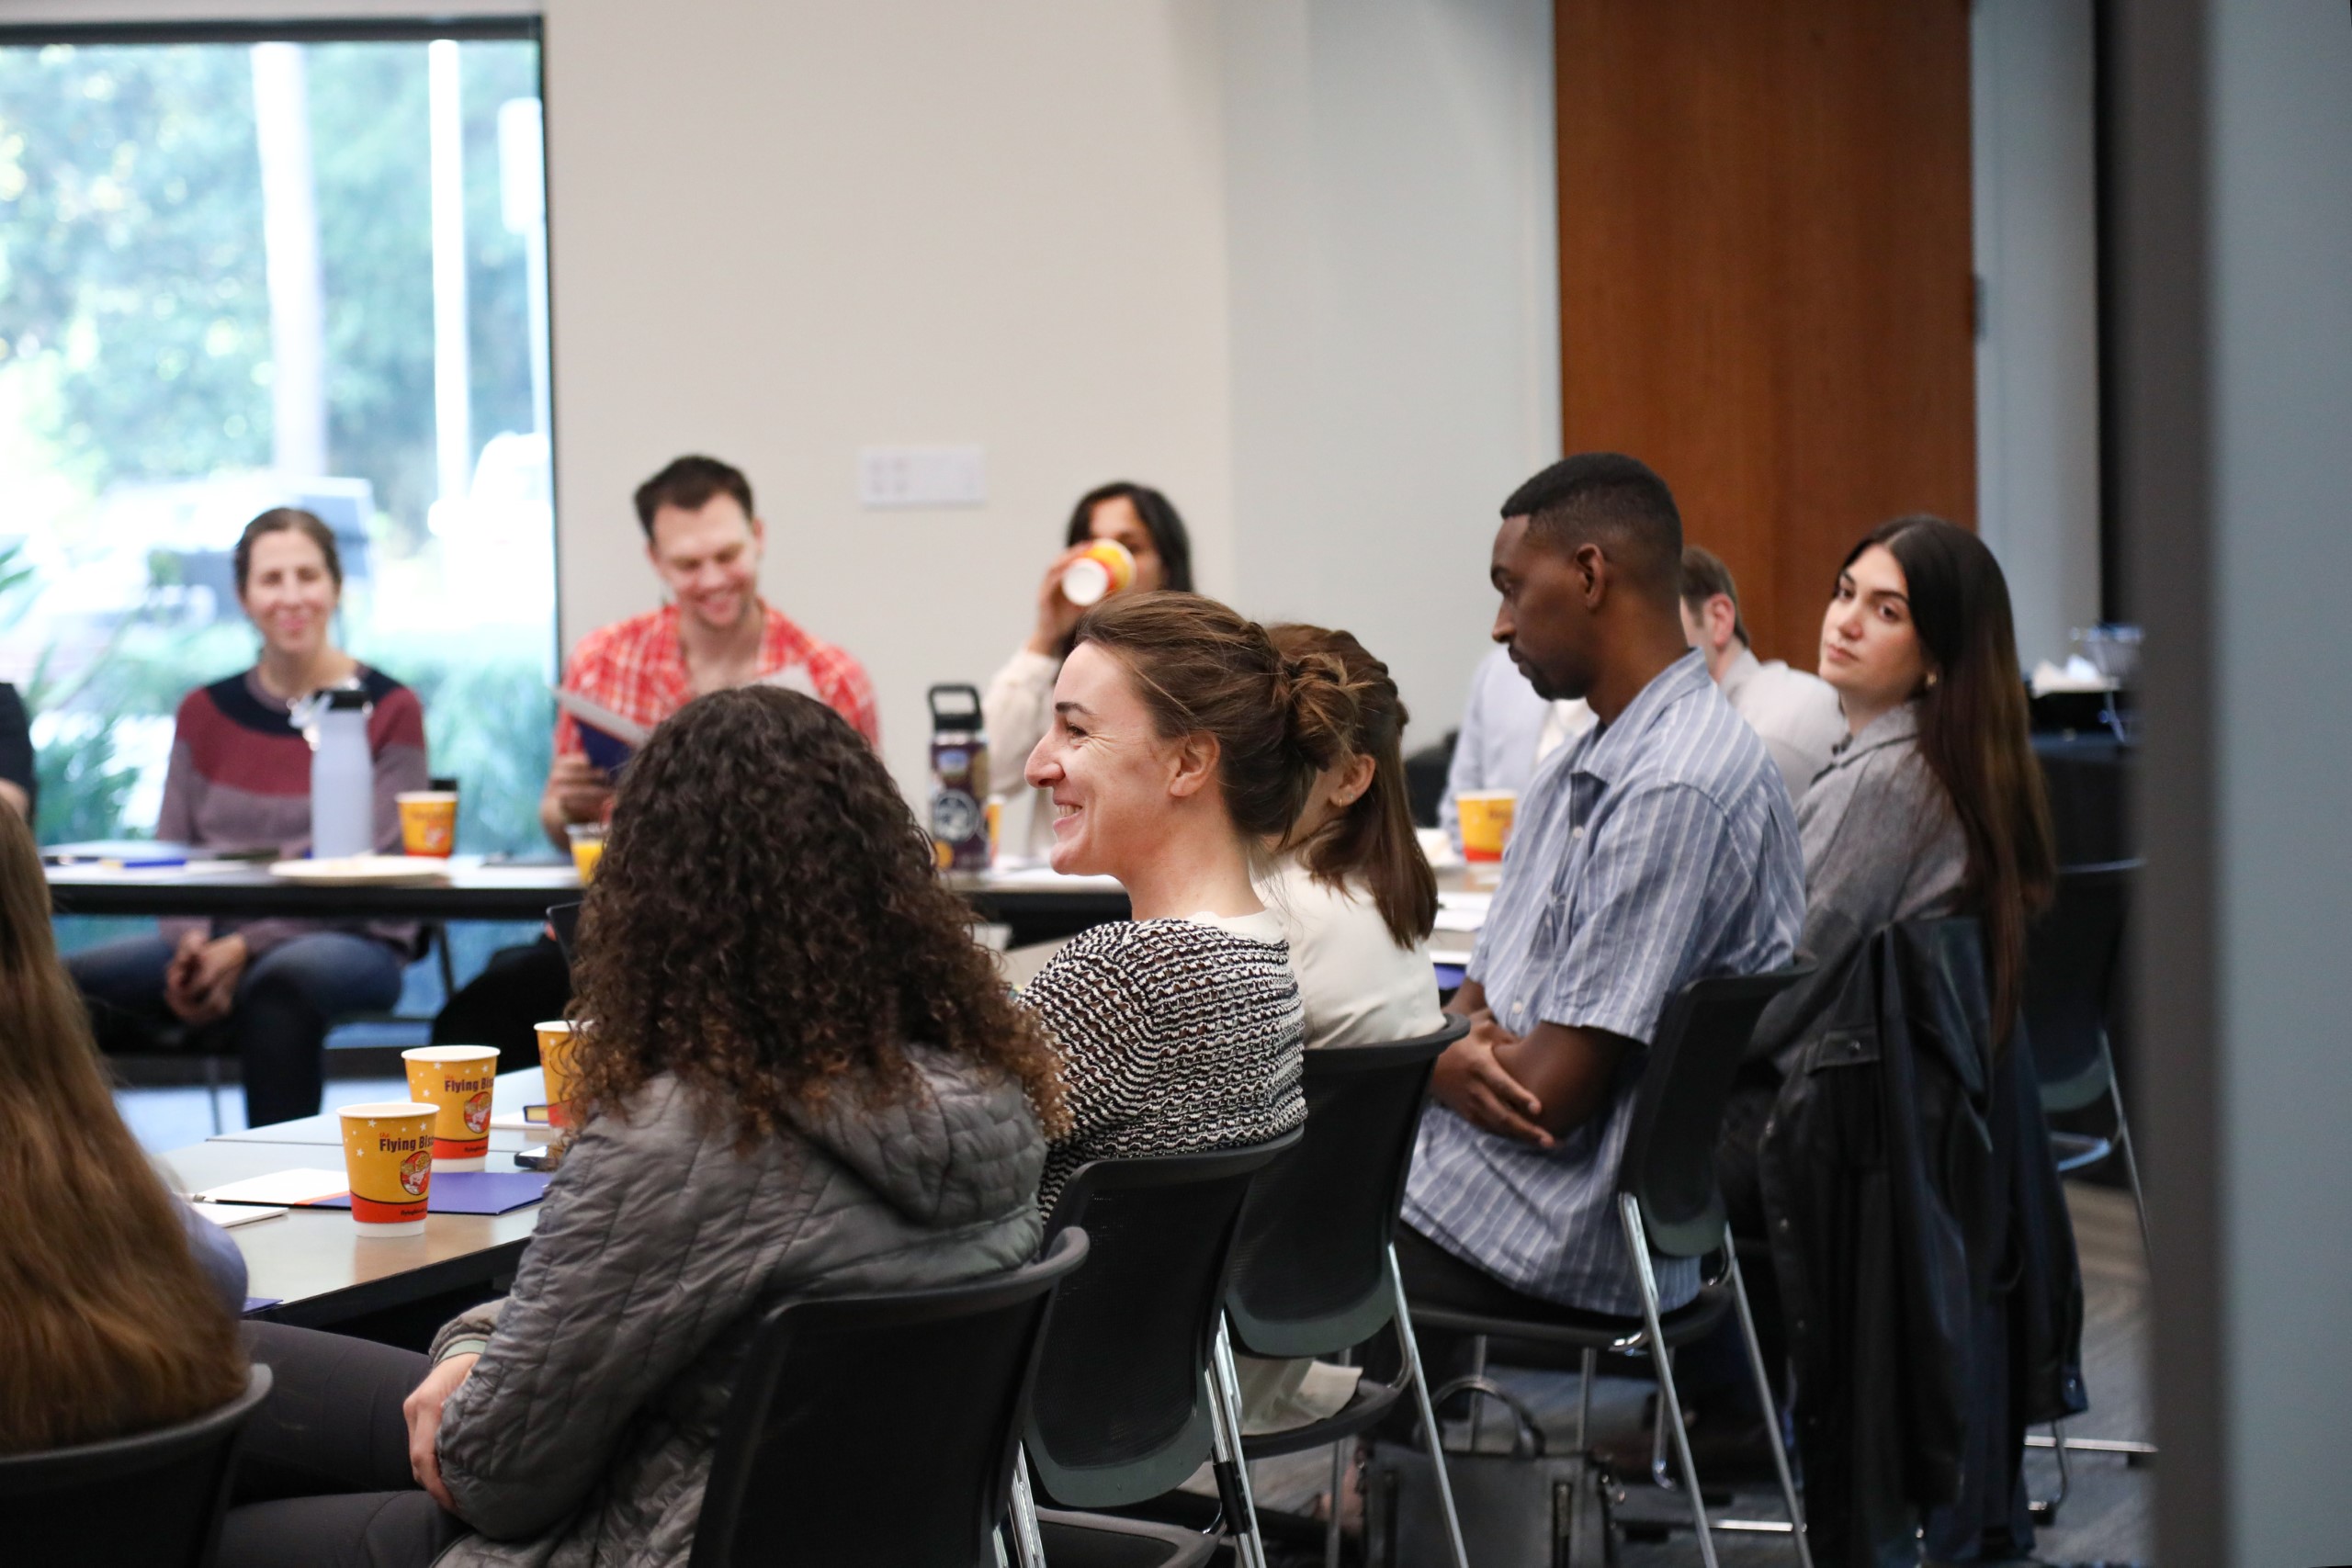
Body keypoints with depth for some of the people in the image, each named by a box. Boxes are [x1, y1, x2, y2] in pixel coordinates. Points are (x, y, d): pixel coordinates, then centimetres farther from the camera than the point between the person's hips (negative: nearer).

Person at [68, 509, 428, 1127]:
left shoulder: (389, 710, 1)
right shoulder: (205, 713, 16)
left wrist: (245, 948, -16)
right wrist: (191, 940, -11)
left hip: (351, 939, -4)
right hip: (215, 938, 4)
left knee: (279, 985, -40)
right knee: (65, 986, -23)